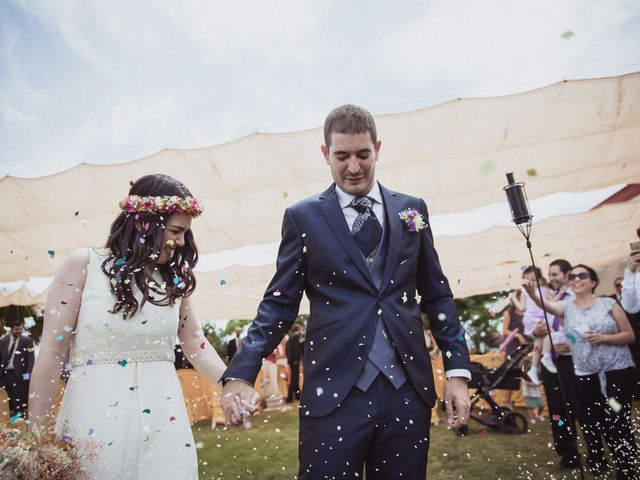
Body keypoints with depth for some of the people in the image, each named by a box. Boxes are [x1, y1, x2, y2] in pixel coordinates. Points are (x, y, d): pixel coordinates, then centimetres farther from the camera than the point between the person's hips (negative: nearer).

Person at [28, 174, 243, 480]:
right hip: (94, 416, -3)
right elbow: (52, 353, -4)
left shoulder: (174, 279, 5)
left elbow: (194, 343, 12)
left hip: (162, 418, 3)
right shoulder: (84, 265, -5)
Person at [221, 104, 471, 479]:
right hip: (334, 392, -2)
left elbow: (437, 295, 10)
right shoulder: (303, 217, 0)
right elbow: (279, 303, -1)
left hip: (408, 390, 3)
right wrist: (241, 374, -11)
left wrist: (459, 370, 5)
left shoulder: (412, 209, 7)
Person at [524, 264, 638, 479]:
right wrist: (532, 293, -44)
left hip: (617, 370, -2)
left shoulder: (608, 303, -2)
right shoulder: (567, 306, 0)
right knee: (593, 424, 11)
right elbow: (547, 305, -23)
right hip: (585, 374, 2)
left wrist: (603, 338, -18)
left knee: (618, 423, -1)